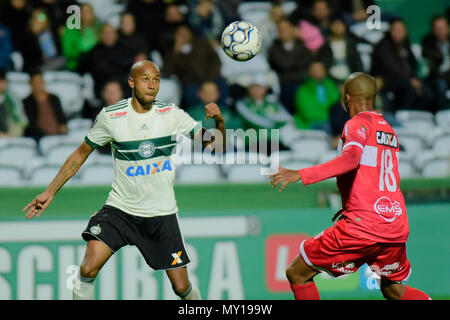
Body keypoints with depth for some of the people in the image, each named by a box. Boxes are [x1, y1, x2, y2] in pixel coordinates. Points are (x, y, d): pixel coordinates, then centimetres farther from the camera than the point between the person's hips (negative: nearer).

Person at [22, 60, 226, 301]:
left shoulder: (171, 114, -3)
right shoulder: (110, 117, -5)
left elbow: (217, 145, -4)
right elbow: (81, 154, 8)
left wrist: (218, 121, -25)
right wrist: (50, 192, 6)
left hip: (162, 213, 1)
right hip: (119, 209, -1)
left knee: (182, 287, 1)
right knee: (88, 268, -21)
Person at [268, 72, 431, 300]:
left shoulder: (358, 124, -4)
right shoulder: (389, 130, 20)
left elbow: (351, 159, -24)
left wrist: (301, 175, -31)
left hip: (362, 227, -8)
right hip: (397, 228, 8)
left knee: (297, 273, 2)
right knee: (394, 290, 26)